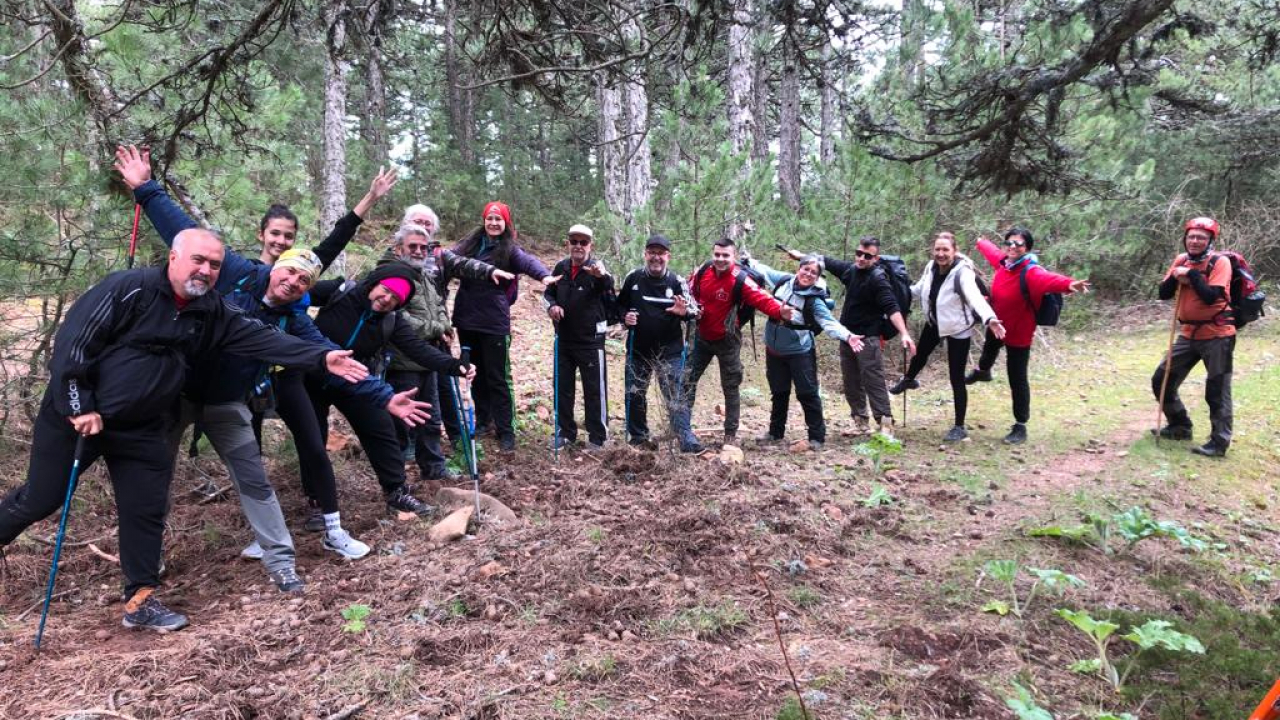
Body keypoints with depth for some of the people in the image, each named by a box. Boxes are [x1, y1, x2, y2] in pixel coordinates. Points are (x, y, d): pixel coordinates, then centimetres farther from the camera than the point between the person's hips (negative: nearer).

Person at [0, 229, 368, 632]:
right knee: (40, 500, 9)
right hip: (75, 417, -5)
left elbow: (262, 340, -10)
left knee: (146, 510, 5)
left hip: (141, 429, 5)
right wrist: (78, 407, -19)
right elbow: (73, 341, -19)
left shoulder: (211, 313, -2)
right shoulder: (128, 289, -20)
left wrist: (321, 358, -21)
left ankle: (141, 600, 16)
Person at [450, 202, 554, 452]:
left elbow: (529, 262, -23)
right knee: (477, 374, 16)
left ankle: (506, 430, 10)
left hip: (494, 323, -4)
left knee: (498, 377, 0)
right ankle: (482, 420, 31)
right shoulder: (470, 244, 9)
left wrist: (544, 275, -44)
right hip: (466, 320, 5)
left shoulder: (510, 249, -5)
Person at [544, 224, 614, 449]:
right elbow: (548, 293, 16)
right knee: (562, 388, 13)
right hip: (564, 339, 5)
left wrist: (603, 276, -55)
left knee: (595, 390, 1)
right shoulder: (561, 267, 3)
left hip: (591, 340, -5)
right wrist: (551, 305, -8)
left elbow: (611, 291, -32)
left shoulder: (597, 268, -12)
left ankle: (598, 437, 12)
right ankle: (565, 432, 27)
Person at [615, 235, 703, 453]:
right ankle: (638, 436, 29)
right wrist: (625, 316, -10)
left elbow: (694, 311, -3)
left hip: (669, 351, -2)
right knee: (635, 394, 13)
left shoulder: (677, 281, -6)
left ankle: (686, 439, -1)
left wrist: (685, 312, -25)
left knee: (675, 396, -4)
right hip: (638, 349, 3)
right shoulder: (633, 278, -2)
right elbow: (619, 304, 11)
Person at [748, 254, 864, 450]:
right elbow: (764, 270, 18)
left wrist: (847, 336, -40)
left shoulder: (814, 300, -15)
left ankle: (817, 436, 7)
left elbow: (829, 323, -24)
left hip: (800, 352, -5)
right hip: (774, 349, 5)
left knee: (808, 393, -3)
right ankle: (776, 432, 30)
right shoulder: (783, 281, -2)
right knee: (778, 392, 17)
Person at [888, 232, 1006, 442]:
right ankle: (908, 380, 66)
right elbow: (919, 289, 8)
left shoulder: (963, 272, -31)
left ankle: (959, 427, 10)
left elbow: (975, 296, -48)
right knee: (921, 352, 32)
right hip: (934, 323, 7)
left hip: (958, 329, -7)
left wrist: (989, 319, -64)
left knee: (956, 378, -4)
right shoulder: (931, 267, -12)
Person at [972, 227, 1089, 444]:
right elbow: (991, 251, 16)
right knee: (989, 350, 37)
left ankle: (1020, 426, 9)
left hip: (1018, 334, -7)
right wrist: (981, 242, 38)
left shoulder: (1031, 272, -28)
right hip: (997, 326, 7)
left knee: (1017, 380, -1)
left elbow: (1048, 278, -50)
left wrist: (1068, 284, -72)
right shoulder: (1003, 261, -8)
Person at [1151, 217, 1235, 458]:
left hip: (1217, 335, -7)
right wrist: (1175, 277, -13)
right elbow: (1163, 294, 3)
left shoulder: (1219, 262, -12)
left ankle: (1219, 442, 2)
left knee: (1217, 391, -4)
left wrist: (1191, 274, -19)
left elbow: (1211, 296, -25)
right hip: (1189, 333, 7)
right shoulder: (1181, 260, 7)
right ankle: (1180, 426, 26)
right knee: (1161, 380, 9)